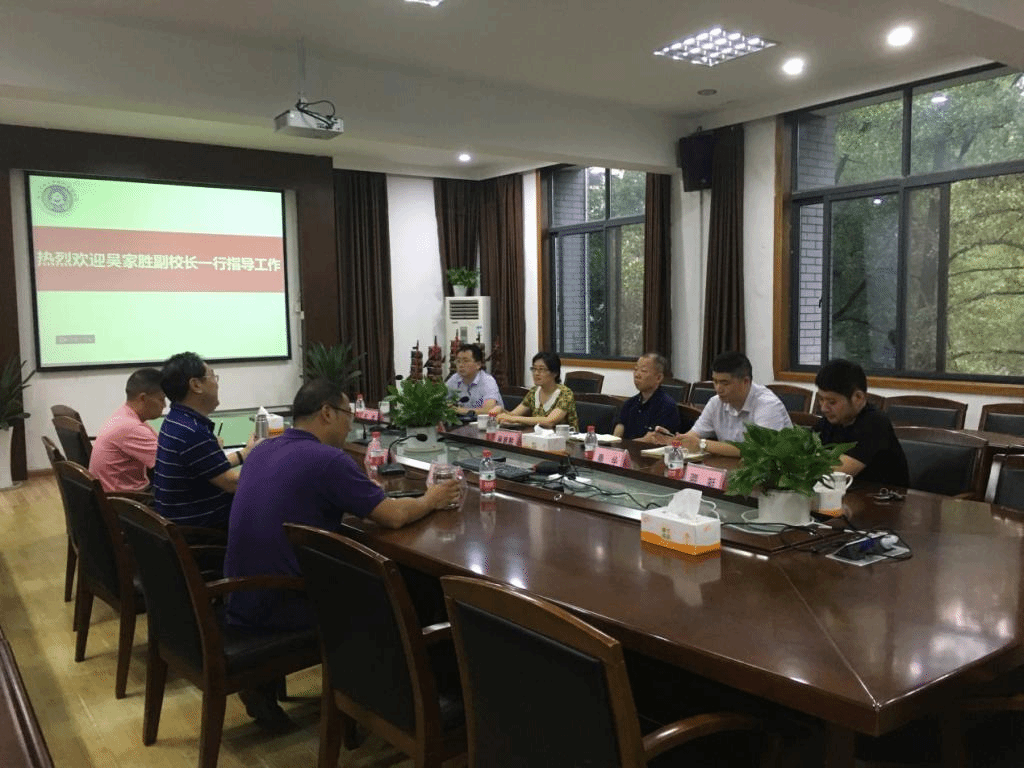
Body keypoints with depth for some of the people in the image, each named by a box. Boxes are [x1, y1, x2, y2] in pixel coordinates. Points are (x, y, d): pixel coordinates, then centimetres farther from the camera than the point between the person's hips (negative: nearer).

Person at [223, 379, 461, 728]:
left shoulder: (262, 450, 7)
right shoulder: (328, 459, -18)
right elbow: (395, 516, -15)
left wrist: (364, 490, 17)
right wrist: (430, 500, 5)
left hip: (240, 602, 8)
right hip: (283, 606, -8)